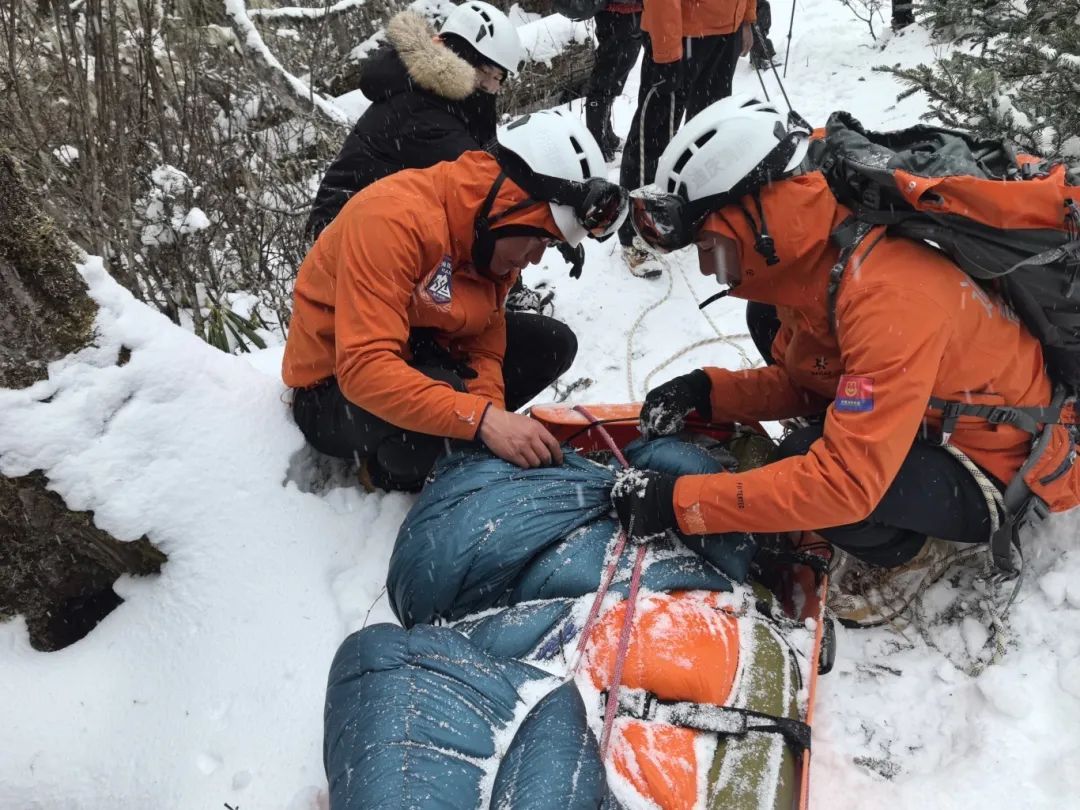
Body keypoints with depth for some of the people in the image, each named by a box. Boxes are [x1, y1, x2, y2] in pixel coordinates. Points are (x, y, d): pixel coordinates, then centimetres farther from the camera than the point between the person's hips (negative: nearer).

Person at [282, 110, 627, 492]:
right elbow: (364, 368, -38)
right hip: (337, 389, -7)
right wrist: (483, 418, -42)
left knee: (554, 344, 0)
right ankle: (392, 466, -4)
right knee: (439, 396, -38)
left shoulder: (493, 233, -6)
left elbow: (484, 336, -5)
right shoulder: (394, 217, -31)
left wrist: (491, 420, -23)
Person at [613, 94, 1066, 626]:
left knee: (809, 463, -34)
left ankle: (911, 547, 1)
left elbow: (848, 481, -38)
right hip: (916, 418, 9)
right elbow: (795, 381, 5)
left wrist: (680, 503, -35)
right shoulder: (812, 257, -8)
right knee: (767, 320, 6)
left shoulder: (886, 294, -35)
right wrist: (705, 391, -13)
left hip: (985, 474, -9)